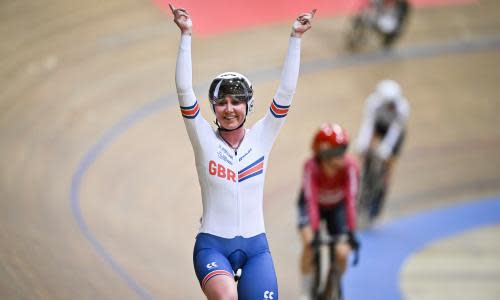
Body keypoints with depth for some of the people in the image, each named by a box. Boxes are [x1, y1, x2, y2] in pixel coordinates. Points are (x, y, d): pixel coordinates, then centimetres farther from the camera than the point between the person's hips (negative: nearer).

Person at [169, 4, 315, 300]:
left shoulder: (261, 137, 4)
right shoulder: (205, 139, -2)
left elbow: (286, 92, -3)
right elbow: (185, 91, -11)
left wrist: (296, 38, -8)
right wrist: (186, 35, -16)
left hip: (255, 247, 3)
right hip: (213, 245, -3)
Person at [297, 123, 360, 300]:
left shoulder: (349, 166, -33)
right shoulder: (311, 167, -36)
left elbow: (350, 200, -35)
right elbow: (311, 201, -39)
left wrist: (351, 232, -40)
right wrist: (313, 233, -46)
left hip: (337, 207, 1)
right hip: (314, 205, -1)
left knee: (341, 254, -12)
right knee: (309, 245, -27)